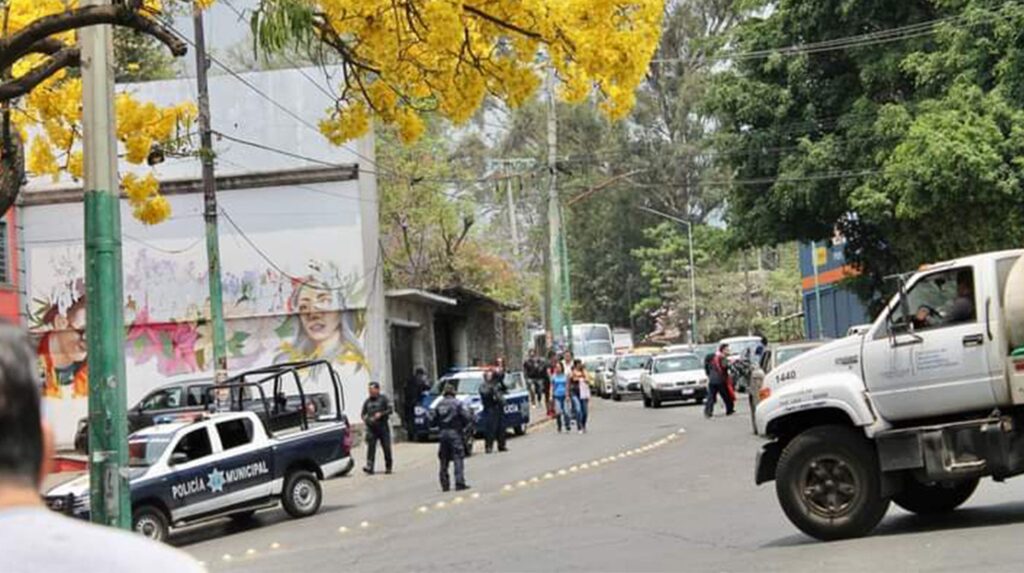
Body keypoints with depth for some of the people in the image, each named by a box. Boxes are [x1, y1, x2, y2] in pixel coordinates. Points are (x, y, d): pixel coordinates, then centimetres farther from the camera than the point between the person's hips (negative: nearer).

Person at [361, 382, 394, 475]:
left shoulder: (383, 399, 1)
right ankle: (369, 468, -14)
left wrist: (381, 414, -16)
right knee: (371, 447, -8)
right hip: (371, 428, 3)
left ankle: (388, 467, 16)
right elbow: (363, 414, 20)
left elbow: (391, 410, -3)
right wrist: (365, 419, -1)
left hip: (383, 427, -3)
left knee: (386, 448, 2)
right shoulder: (367, 402, 13)